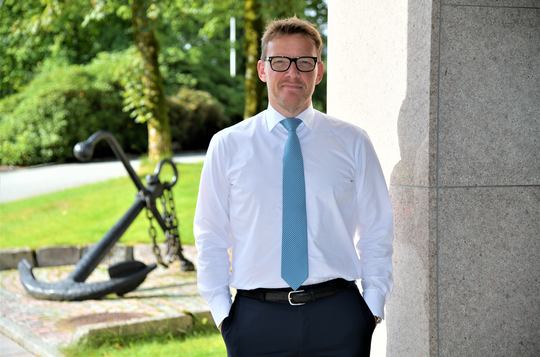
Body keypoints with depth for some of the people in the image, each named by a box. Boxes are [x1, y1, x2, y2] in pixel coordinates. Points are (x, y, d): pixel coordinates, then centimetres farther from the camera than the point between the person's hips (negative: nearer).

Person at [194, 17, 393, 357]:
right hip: (257, 317, 0)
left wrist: (373, 306, 0)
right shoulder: (228, 146, 4)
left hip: (338, 316, 0)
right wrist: (222, 310, -1)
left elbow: (377, 231, 7)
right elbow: (211, 237, 6)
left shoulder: (352, 142, 4)